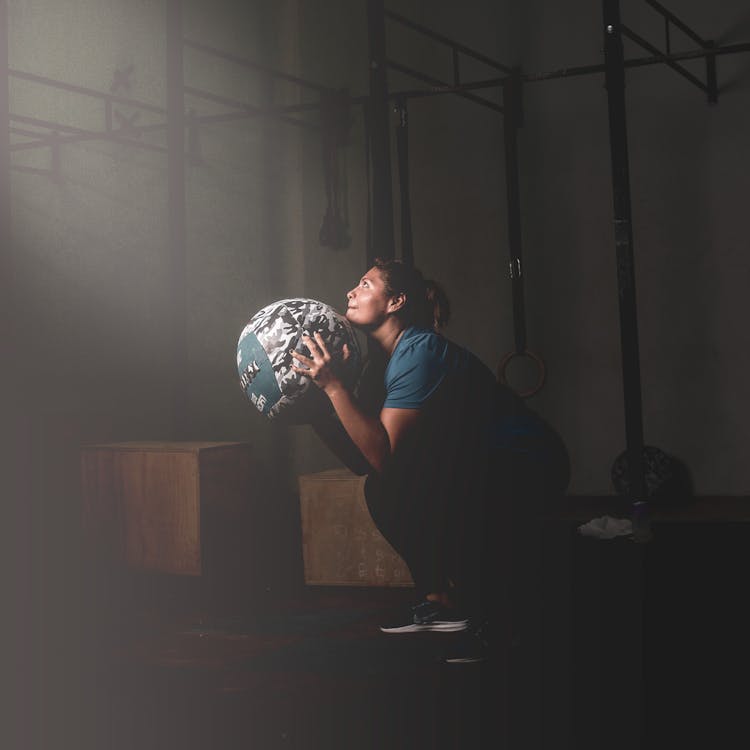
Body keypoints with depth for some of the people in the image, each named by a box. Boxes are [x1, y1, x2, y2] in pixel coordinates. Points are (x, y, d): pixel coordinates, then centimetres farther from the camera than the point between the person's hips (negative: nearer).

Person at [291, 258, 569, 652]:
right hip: (481, 465, 9)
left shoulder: (418, 353, -21)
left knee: (392, 484, -22)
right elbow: (361, 459, -1)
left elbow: (383, 456, -28)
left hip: (528, 465, -9)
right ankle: (439, 596, 11)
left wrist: (333, 385, -29)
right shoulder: (381, 362, 7)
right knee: (381, 487, 2)